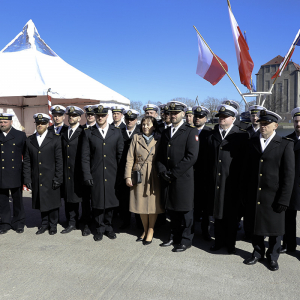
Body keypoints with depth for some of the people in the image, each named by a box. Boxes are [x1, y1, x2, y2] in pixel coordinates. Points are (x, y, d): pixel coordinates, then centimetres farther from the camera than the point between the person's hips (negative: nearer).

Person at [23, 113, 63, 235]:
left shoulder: (55, 139, -2)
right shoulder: (30, 140, 8)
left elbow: (59, 160, -5)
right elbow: (27, 161, 8)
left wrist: (58, 178, -10)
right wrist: (27, 178, 2)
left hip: (51, 179, -3)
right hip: (37, 179, 3)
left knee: (52, 202, 7)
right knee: (41, 201, 12)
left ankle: (53, 225, 24)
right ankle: (44, 224, 29)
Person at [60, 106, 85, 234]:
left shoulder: (83, 132, -4)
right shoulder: (64, 133, 14)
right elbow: (62, 153, 14)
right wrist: (62, 168, 6)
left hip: (79, 171, -5)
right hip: (67, 171, 5)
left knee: (83, 196, 2)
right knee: (69, 197, 10)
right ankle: (72, 222, 21)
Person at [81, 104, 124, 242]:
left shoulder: (116, 132, 6)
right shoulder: (88, 133, 3)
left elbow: (120, 153, 6)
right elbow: (85, 157, 0)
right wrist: (87, 175, -7)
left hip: (112, 174, 1)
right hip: (96, 174, -1)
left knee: (110, 201, 10)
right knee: (97, 201, 7)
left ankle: (108, 226, 28)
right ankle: (100, 228, 24)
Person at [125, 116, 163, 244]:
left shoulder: (159, 139, 4)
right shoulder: (136, 138, 7)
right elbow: (130, 158, 3)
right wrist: (128, 176, -4)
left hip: (154, 176, -1)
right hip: (139, 176, 2)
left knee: (153, 204, 4)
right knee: (141, 203, 8)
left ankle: (151, 230, 22)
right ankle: (145, 230, 26)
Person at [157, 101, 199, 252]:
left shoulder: (191, 131, -5)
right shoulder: (166, 132, 14)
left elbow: (191, 156, -14)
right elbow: (160, 154, 14)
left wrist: (174, 172, -15)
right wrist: (162, 171, -4)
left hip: (183, 178, -5)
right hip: (167, 178, 6)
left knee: (185, 210, 5)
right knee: (172, 209, 15)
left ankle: (186, 240, 20)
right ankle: (175, 237, 31)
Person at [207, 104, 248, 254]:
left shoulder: (241, 135, -2)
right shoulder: (212, 135, 9)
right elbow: (208, 158, 10)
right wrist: (209, 178, 4)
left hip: (231, 181, -3)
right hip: (215, 180, 4)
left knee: (231, 213, 8)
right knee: (217, 211, 13)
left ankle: (230, 243, 24)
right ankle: (219, 240, 29)